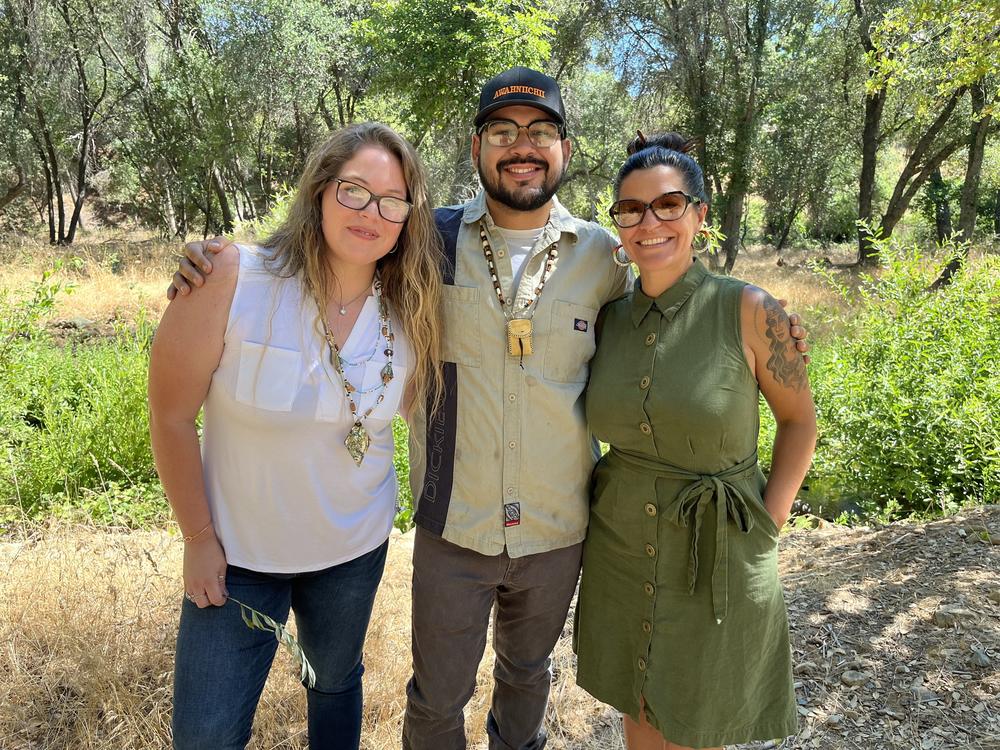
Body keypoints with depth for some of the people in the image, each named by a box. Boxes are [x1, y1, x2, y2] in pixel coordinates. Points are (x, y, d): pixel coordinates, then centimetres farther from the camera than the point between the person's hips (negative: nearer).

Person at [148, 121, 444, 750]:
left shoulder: (410, 312, -11)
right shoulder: (232, 280, -21)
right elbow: (172, 417, -13)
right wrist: (200, 538, -9)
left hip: (355, 549, 3)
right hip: (238, 553, -2)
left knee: (337, 681, 25)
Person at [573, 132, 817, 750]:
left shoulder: (749, 312, -14)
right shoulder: (609, 318, -3)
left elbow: (799, 420, -2)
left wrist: (767, 529, -7)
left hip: (718, 561, -3)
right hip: (621, 553, 3)